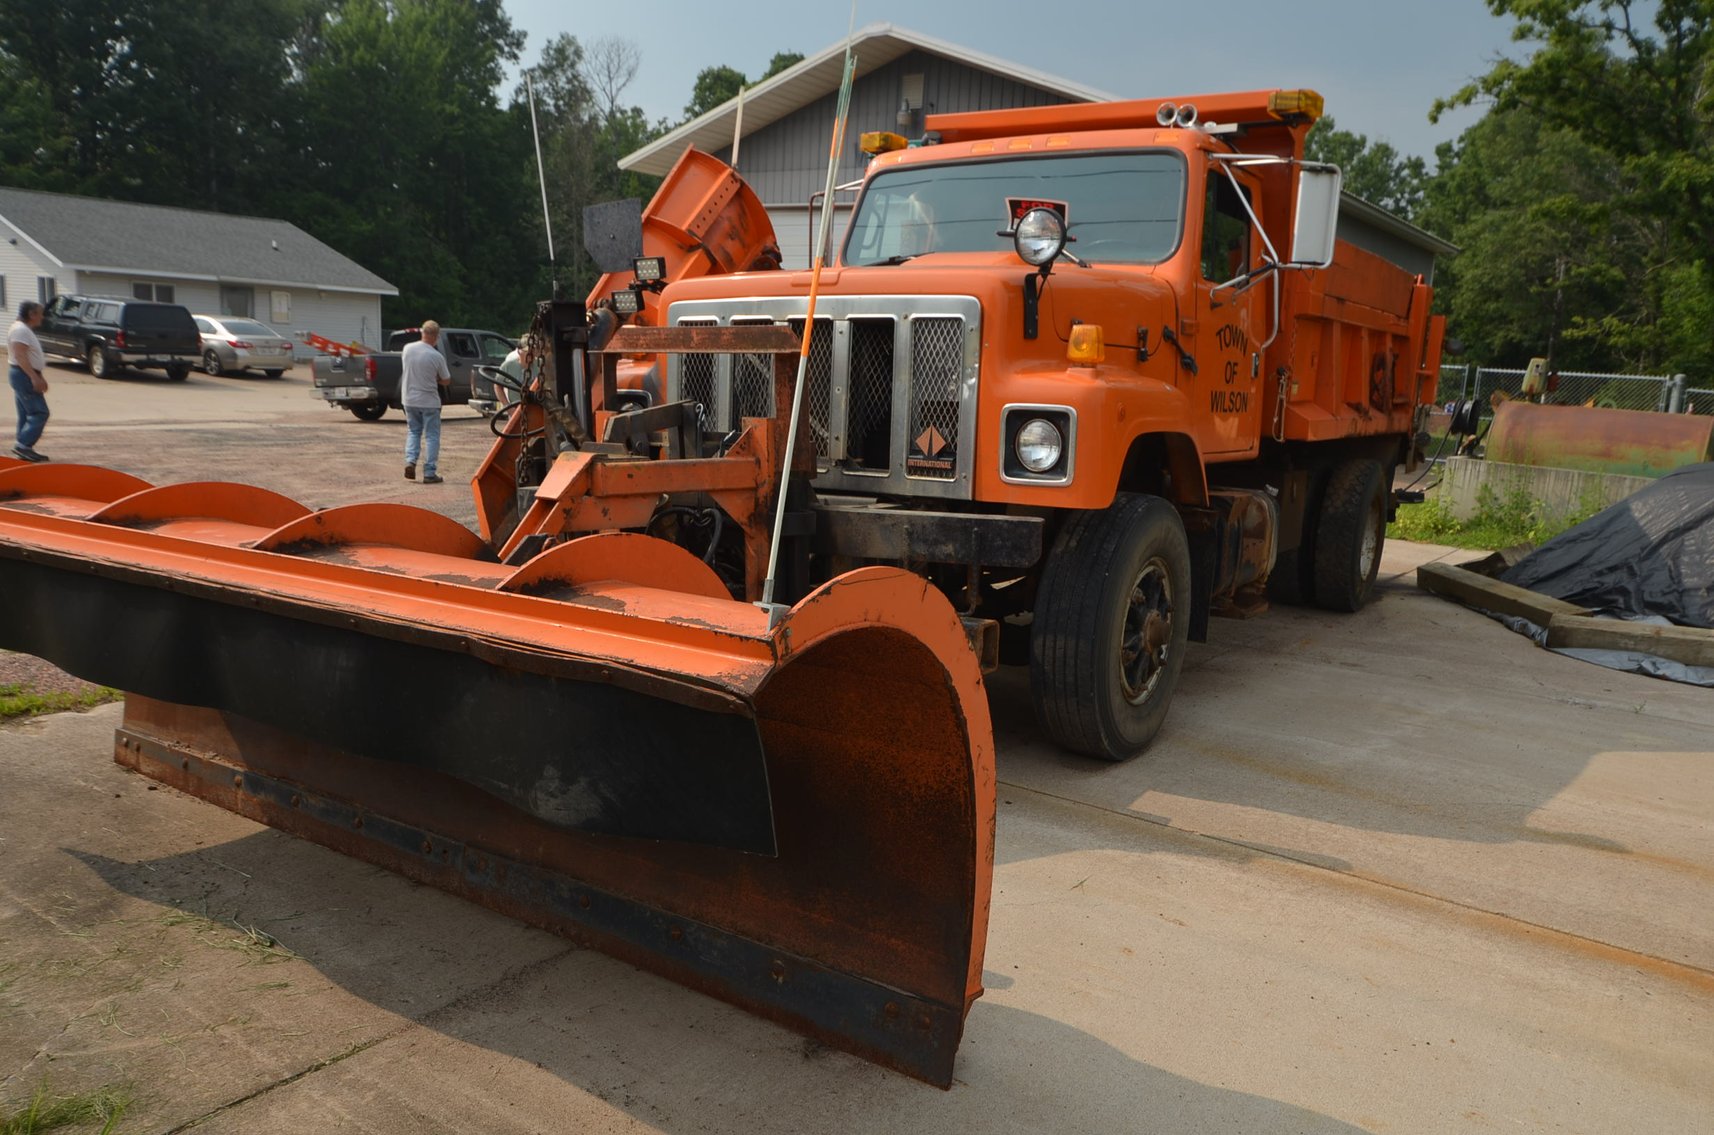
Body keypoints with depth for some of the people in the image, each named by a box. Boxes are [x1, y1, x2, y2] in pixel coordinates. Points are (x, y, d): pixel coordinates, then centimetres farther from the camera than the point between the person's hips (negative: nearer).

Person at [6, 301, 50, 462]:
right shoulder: (20, 330, -14)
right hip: (24, 375, -11)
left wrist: (39, 377, 24)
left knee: (27, 414, 11)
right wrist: (35, 377, -28)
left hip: (27, 375, 11)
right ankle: (23, 445, -16)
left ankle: (25, 449, 13)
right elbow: (20, 356, -23)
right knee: (39, 412, -14)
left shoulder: (25, 330, 18)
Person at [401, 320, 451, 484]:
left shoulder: (407, 349, -4)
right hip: (429, 401, -4)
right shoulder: (436, 357, -16)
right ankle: (429, 473, 3)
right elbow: (446, 381, -5)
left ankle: (410, 461, 1)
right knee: (431, 436, 5)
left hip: (409, 400, 4)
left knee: (413, 431, 20)